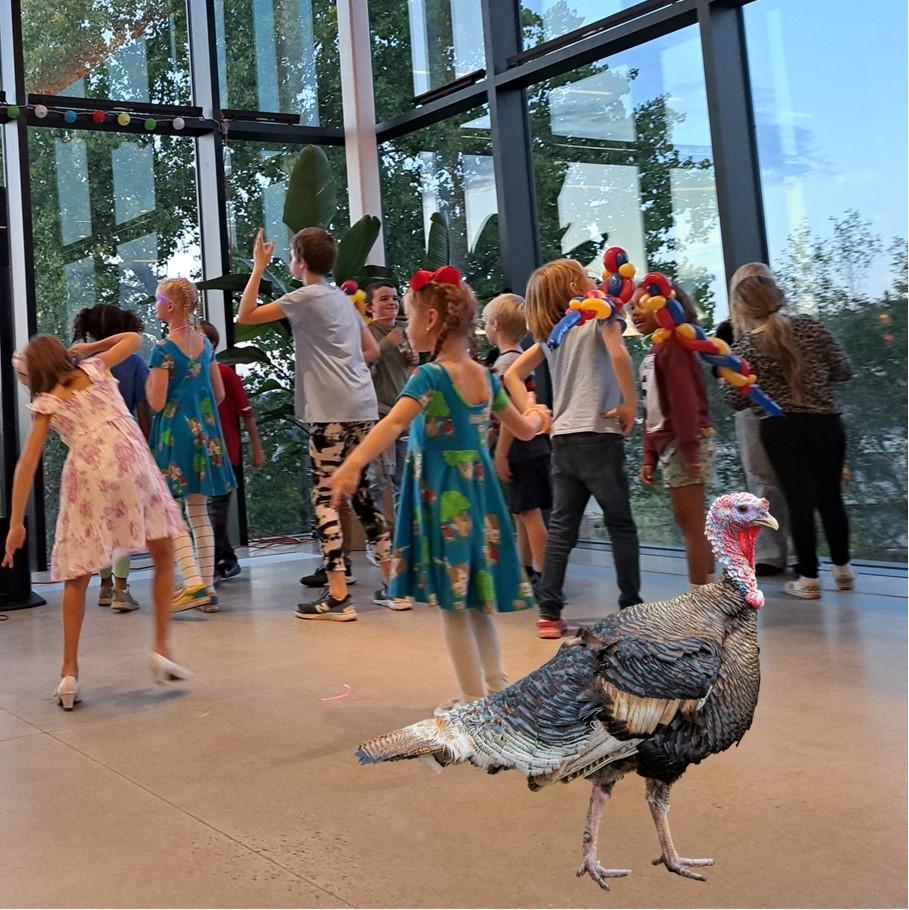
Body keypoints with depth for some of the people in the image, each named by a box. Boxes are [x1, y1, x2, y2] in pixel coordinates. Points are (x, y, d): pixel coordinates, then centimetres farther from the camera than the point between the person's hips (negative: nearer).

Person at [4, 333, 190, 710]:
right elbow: (133, 338, 37)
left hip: (85, 475, 0)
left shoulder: (45, 403, 17)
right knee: (163, 557, 14)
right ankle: (161, 647, 4)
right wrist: (88, 348, 36)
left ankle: (69, 672, 10)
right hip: (129, 460, 0)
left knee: (77, 577, 12)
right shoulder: (95, 368, 21)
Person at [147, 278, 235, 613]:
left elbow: (156, 403, -14)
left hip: (175, 434, -7)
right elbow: (219, 394, 13)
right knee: (199, 513, 11)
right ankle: (208, 589, 11)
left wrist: (150, 377, 3)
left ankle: (195, 584, -14)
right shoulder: (205, 343, 8)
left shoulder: (164, 350, -13)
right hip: (204, 433, 7)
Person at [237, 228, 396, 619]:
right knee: (361, 492, 14)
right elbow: (372, 350, 25)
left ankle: (337, 596, -8)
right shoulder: (343, 299, 19)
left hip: (331, 411, -8)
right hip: (362, 407, 8)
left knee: (326, 498, -5)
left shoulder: (304, 297, -4)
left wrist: (258, 268, 3)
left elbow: (245, 316, -5)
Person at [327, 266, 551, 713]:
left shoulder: (430, 376, -14)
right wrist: (537, 414, 41)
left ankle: (475, 698, 10)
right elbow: (525, 430, 18)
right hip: (477, 491, 7)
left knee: (453, 602, 3)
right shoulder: (485, 377, 6)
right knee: (474, 597, 18)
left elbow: (394, 423, -33)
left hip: (442, 497, -7)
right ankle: (497, 687, 25)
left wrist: (354, 463, -46)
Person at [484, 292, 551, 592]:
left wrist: (501, 454, -18)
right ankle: (526, 572, 24)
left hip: (520, 451, -10)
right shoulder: (518, 358, 14)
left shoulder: (507, 362, -14)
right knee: (522, 513, 16)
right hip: (529, 447, 10)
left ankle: (543, 577, -6)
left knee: (530, 513, -8)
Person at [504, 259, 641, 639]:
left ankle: (549, 614, 5)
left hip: (562, 439, 6)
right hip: (599, 436, -6)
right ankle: (631, 606, 9)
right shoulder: (602, 314, -2)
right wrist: (630, 404, -13)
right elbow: (618, 354, -21)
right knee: (621, 525, 5)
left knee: (561, 529, 7)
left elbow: (512, 374, 15)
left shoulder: (550, 331, 16)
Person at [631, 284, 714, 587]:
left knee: (690, 523, -6)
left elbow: (684, 400, -20)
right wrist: (649, 457, 15)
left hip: (684, 444, -10)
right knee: (692, 523, 13)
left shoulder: (672, 345, -12)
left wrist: (688, 449, -25)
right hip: (669, 445, 10)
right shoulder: (653, 352, 18)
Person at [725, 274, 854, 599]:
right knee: (831, 497, 14)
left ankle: (809, 579, 8)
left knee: (799, 500, 4)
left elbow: (737, 400, -5)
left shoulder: (746, 346, -5)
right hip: (826, 423, 2)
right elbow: (844, 371, 7)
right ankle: (843, 569, 24)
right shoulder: (812, 328, 0)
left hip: (781, 430, -2)